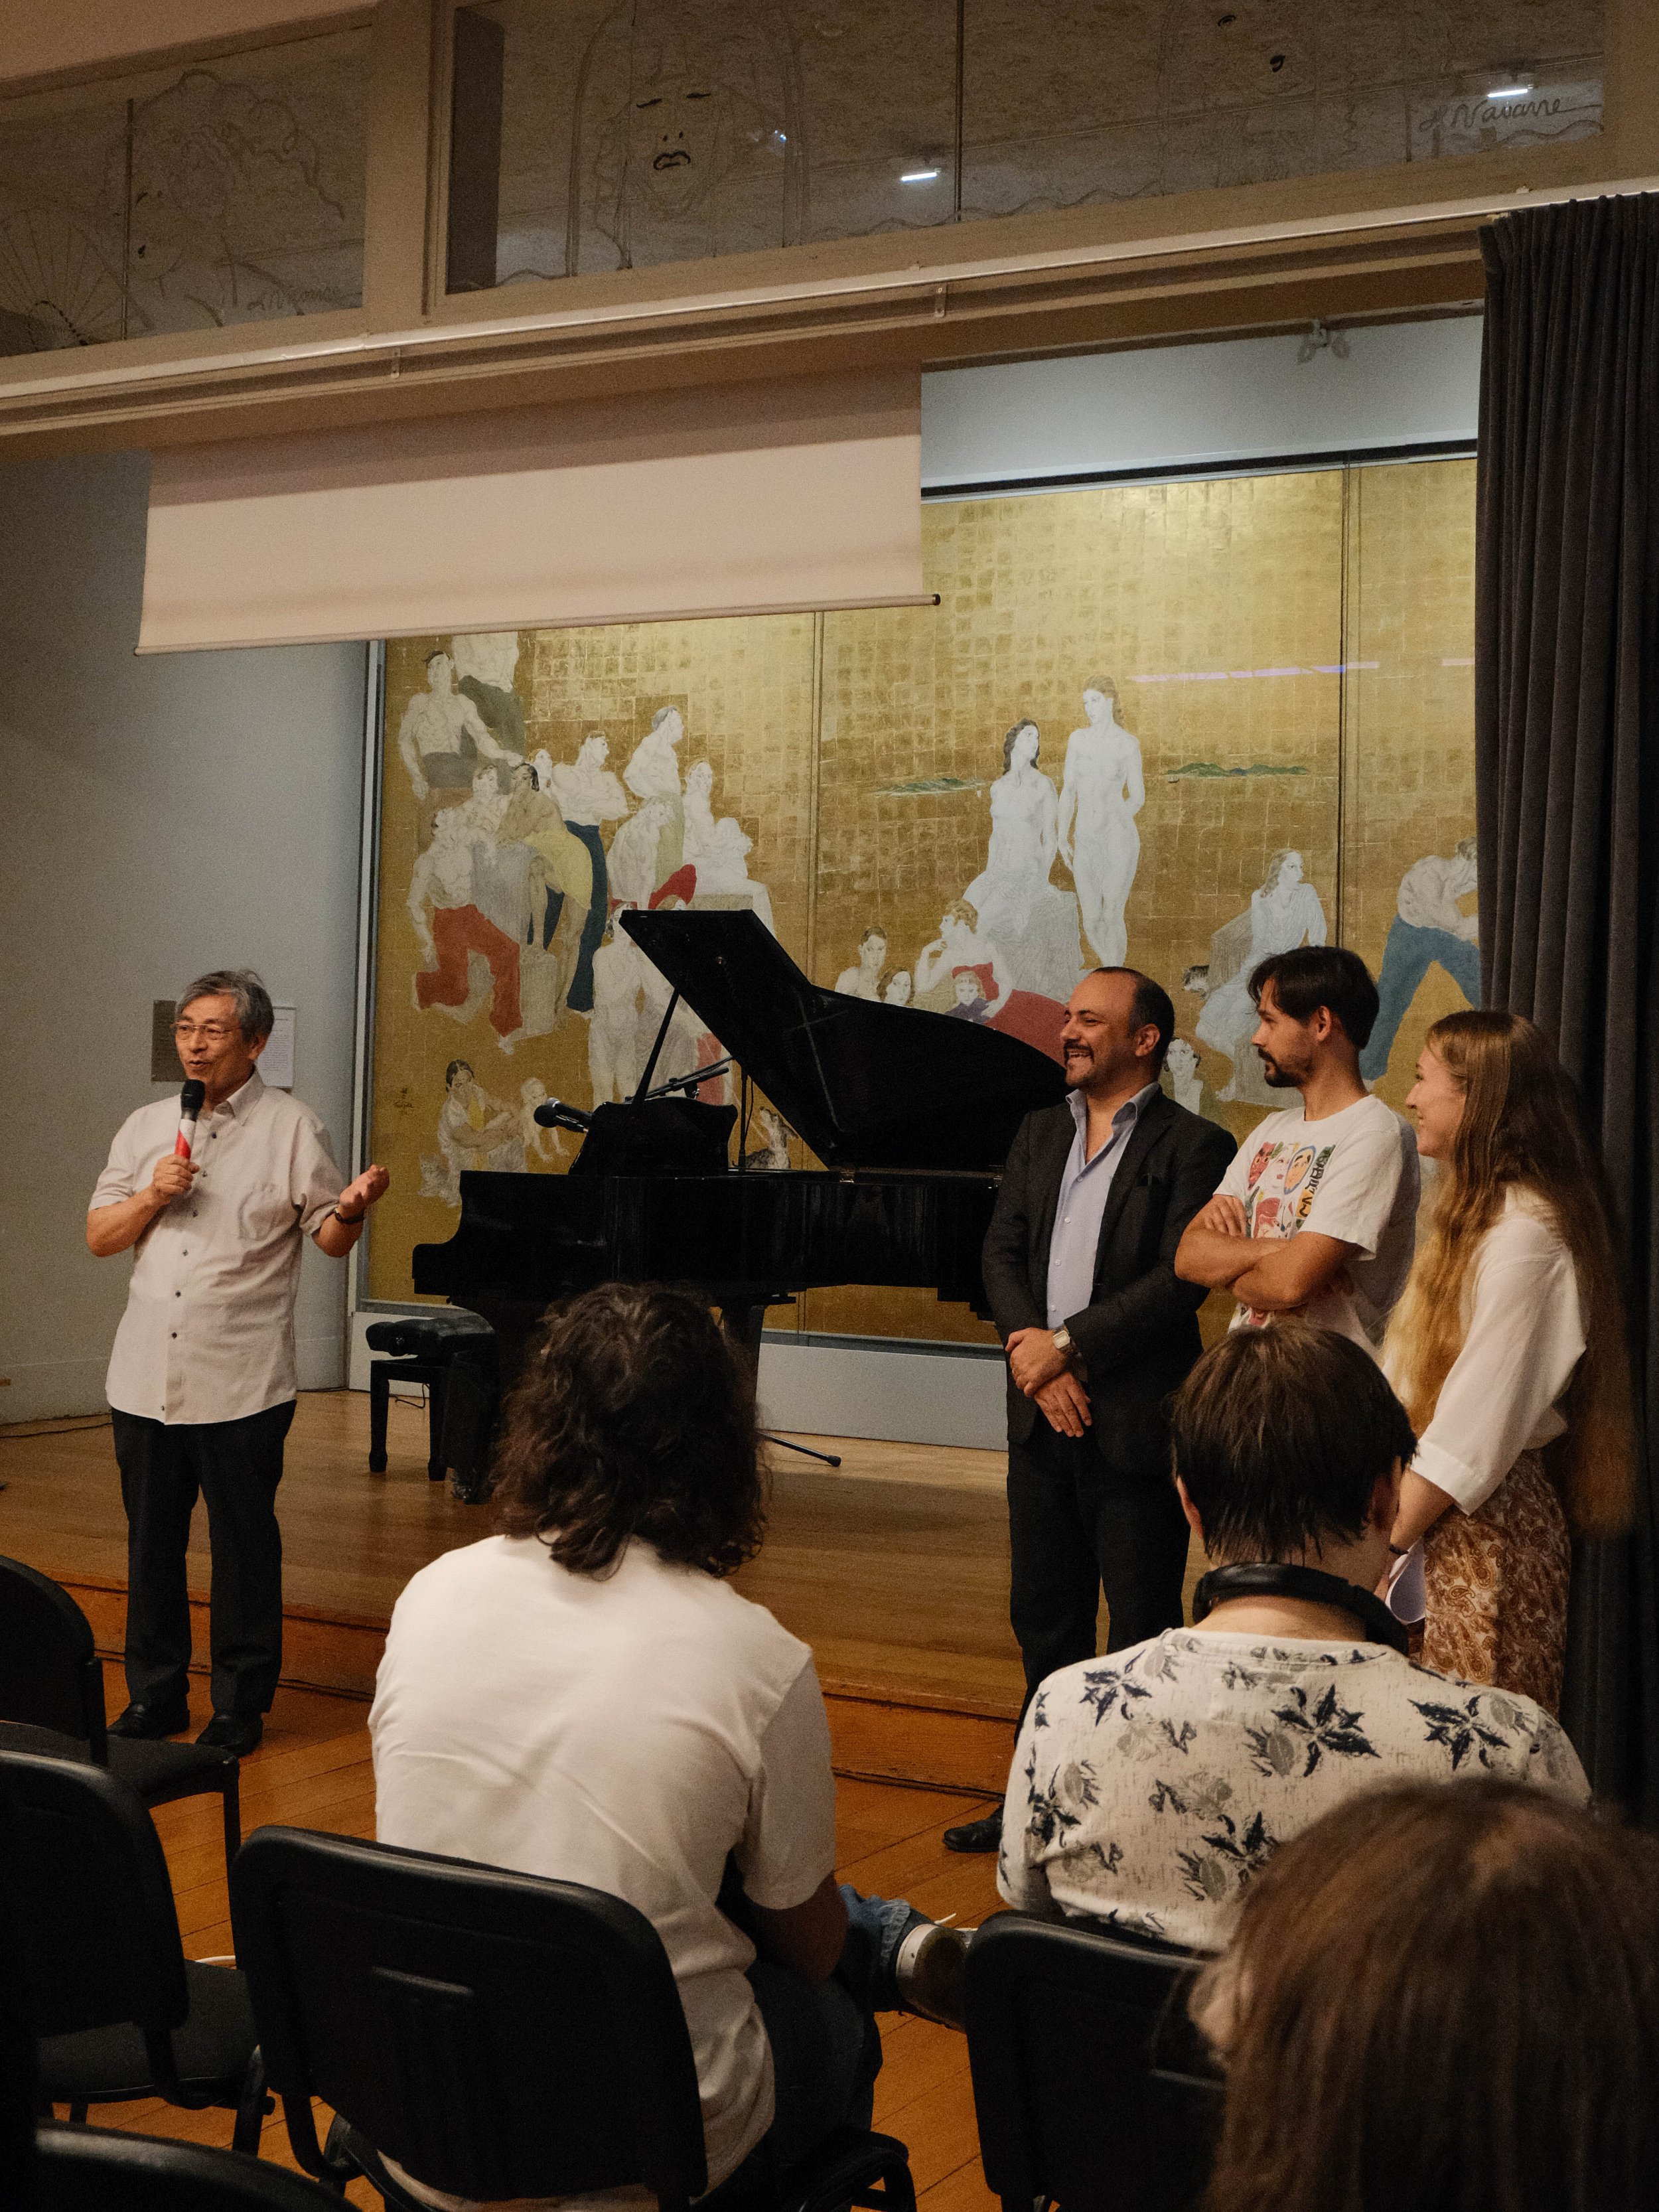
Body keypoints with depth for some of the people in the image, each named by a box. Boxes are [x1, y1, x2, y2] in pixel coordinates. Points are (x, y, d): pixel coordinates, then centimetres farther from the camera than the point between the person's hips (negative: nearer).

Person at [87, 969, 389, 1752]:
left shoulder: (291, 1128, -2)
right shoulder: (146, 1126, 11)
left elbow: (330, 1239, -3)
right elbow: (99, 1239, 12)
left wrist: (351, 1209, -26)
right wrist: (151, 1197, -7)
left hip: (241, 1385, -4)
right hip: (145, 1381, 4)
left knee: (244, 1546, 4)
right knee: (152, 1542, 13)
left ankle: (240, 1706, 17)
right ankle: (155, 1696, 26)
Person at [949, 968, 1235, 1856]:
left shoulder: (1191, 1146, -7)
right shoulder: (1039, 1133, 13)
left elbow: (1179, 1280, -16)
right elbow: (1001, 1250, 6)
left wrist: (1066, 1342, -17)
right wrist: (1027, 1345, -10)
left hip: (1133, 1424, -6)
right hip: (1043, 1416, 7)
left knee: (1143, 1625, 2)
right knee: (1045, 1617, 16)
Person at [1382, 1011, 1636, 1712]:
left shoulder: (1524, 1234, -15)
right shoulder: (1479, 1214, 17)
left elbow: (1473, 1427, -18)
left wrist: (1381, 1544, -13)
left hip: (1486, 1524, -9)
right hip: (1440, 1517, 9)